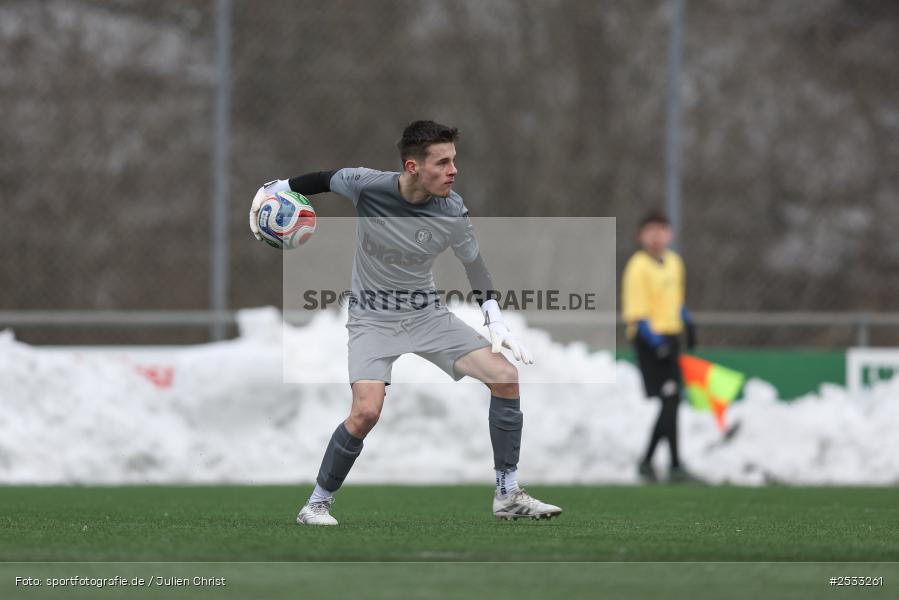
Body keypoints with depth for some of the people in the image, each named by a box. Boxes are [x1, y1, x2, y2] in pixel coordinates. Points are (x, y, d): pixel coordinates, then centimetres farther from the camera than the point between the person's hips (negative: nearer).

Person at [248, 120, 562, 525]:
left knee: (505, 376, -10)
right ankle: (316, 504, -6)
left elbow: (475, 264, 3)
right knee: (367, 411, -25)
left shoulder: (452, 213, -16)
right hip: (372, 319, -3)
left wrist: (496, 324, 1)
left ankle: (508, 497, 2)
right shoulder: (366, 186, -22)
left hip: (426, 312, 3)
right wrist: (271, 189, 7)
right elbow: (324, 179, 1)